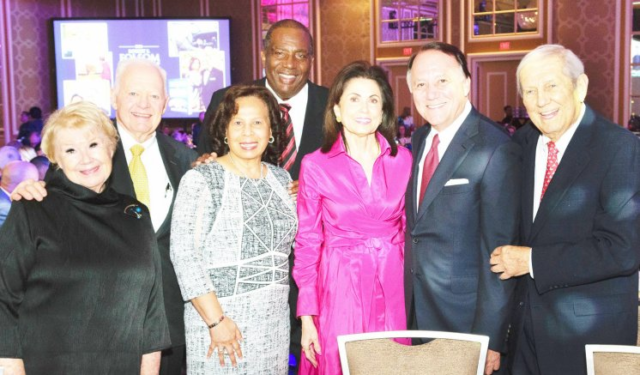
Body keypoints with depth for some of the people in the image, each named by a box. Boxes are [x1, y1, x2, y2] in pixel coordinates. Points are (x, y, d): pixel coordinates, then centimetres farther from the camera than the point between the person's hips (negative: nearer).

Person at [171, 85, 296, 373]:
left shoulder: (281, 179, 6)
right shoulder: (201, 180, -9)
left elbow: (299, 242, 13)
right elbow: (183, 253, -13)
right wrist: (215, 320, -16)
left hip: (275, 320, 5)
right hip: (217, 317, -4)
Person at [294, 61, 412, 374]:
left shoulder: (403, 159, 2)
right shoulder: (315, 165, -5)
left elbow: (409, 229, 10)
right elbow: (307, 243, -1)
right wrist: (306, 317, -3)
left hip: (393, 289, 2)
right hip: (339, 289, -2)